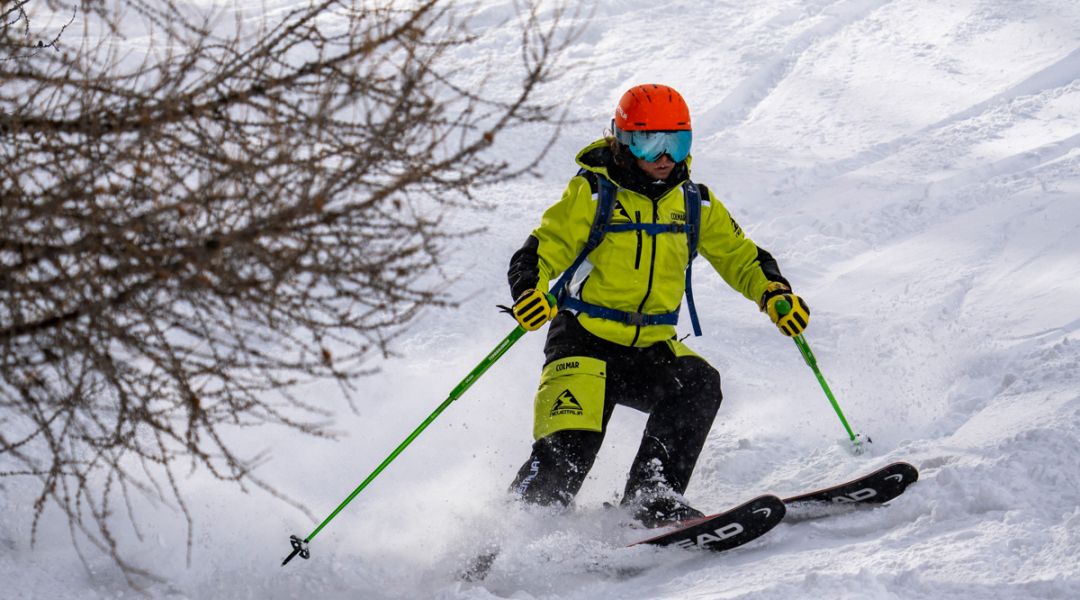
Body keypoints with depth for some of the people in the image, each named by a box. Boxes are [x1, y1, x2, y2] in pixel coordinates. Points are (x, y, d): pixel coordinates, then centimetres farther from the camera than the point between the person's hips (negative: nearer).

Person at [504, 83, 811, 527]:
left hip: (651, 349, 4)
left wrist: (773, 291, -7)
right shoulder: (592, 194, -6)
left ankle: (652, 497, -25)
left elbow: (740, 257, 15)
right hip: (585, 341, -4)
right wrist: (530, 292, -33)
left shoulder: (694, 204, 7)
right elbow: (537, 254, -10)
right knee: (569, 448, -22)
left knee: (698, 385, -26)